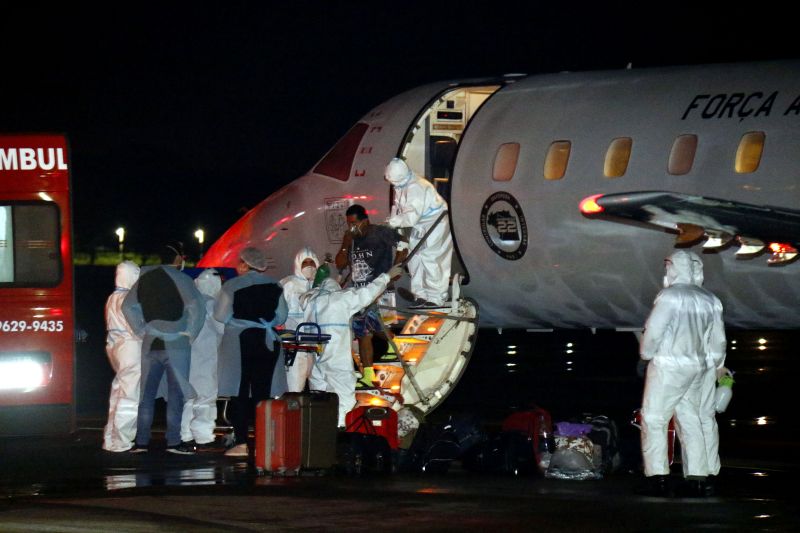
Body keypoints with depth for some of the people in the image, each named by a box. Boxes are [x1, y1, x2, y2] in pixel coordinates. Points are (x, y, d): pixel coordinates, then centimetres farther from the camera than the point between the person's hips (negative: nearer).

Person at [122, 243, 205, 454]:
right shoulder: (180, 279, -9)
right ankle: (173, 441, -4)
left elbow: (127, 306, 11)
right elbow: (197, 307, -20)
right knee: (176, 393, 0)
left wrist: (141, 330, 11)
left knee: (147, 393, 9)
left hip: (150, 343, 5)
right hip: (176, 344, -5)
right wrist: (190, 334, -8)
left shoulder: (145, 278, 8)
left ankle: (141, 441, 7)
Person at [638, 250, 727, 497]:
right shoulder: (710, 301, 7)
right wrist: (715, 365, 25)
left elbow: (653, 331, -13)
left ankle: (658, 476, -10)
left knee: (654, 420, -2)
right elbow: (718, 340, 12)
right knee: (692, 421, 11)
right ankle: (697, 478, 7)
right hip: (699, 366, 7)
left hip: (668, 366, -7)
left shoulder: (670, 296, -13)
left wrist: (646, 353, 5)